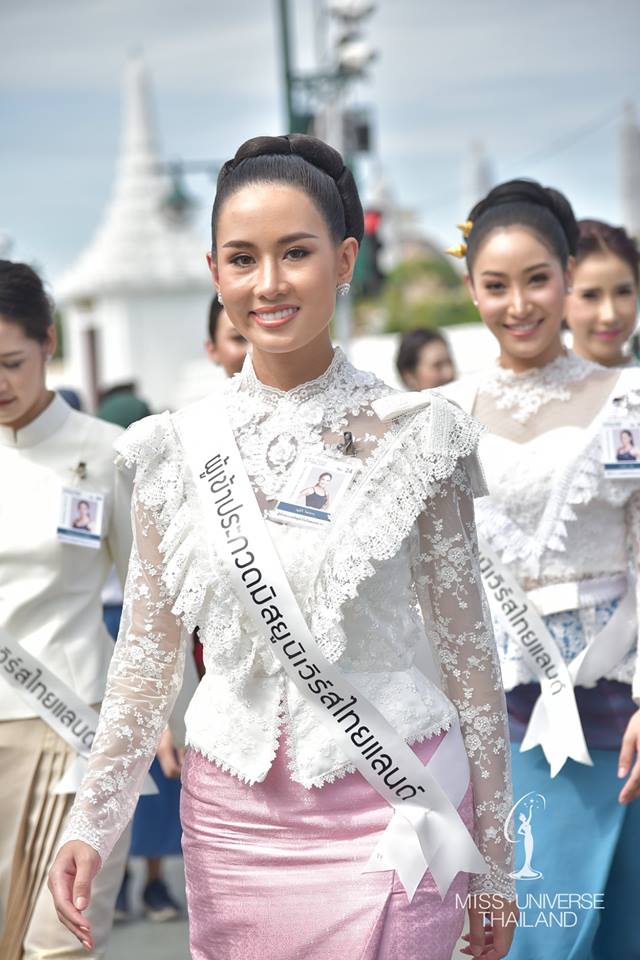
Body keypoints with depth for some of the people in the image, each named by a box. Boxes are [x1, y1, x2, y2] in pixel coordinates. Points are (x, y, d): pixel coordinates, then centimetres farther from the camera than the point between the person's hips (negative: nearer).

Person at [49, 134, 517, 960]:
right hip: (231, 820, 3)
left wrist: (493, 863, 1)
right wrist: (90, 821, -4)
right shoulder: (178, 450, 1)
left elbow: (467, 649, -1)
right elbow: (147, 656, 6)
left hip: (383, 818, -2)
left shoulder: (410, 439, -5)